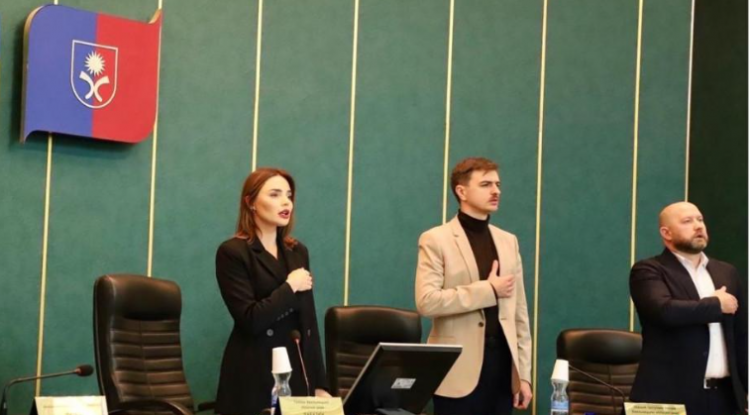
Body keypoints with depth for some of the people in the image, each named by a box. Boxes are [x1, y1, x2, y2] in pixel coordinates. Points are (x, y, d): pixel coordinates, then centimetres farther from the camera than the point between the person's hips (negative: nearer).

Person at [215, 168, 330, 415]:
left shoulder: (298, 252, 13)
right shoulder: (233, 253, -6)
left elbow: (309, 322, 11)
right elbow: (250, 320, -17)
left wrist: (319, 384, 7)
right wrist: (290, 287, -6)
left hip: (297, 373, 5)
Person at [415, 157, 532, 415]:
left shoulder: (508, 241, 14)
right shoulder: (436, 240, -3)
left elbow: (519, 311, 13)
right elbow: (426, 302, -16)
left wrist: (523, 374, 8)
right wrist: (488, 290, -13)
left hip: (501, 363, 5)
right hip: (459, 370, -5)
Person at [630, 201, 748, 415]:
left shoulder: (726, 272, 16)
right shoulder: (649, 270, -3)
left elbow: (742, 335, 17)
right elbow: (665, 311, -22)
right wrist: (716, 304, -9)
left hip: (723, 395, 5)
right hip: (670, 394, -5)